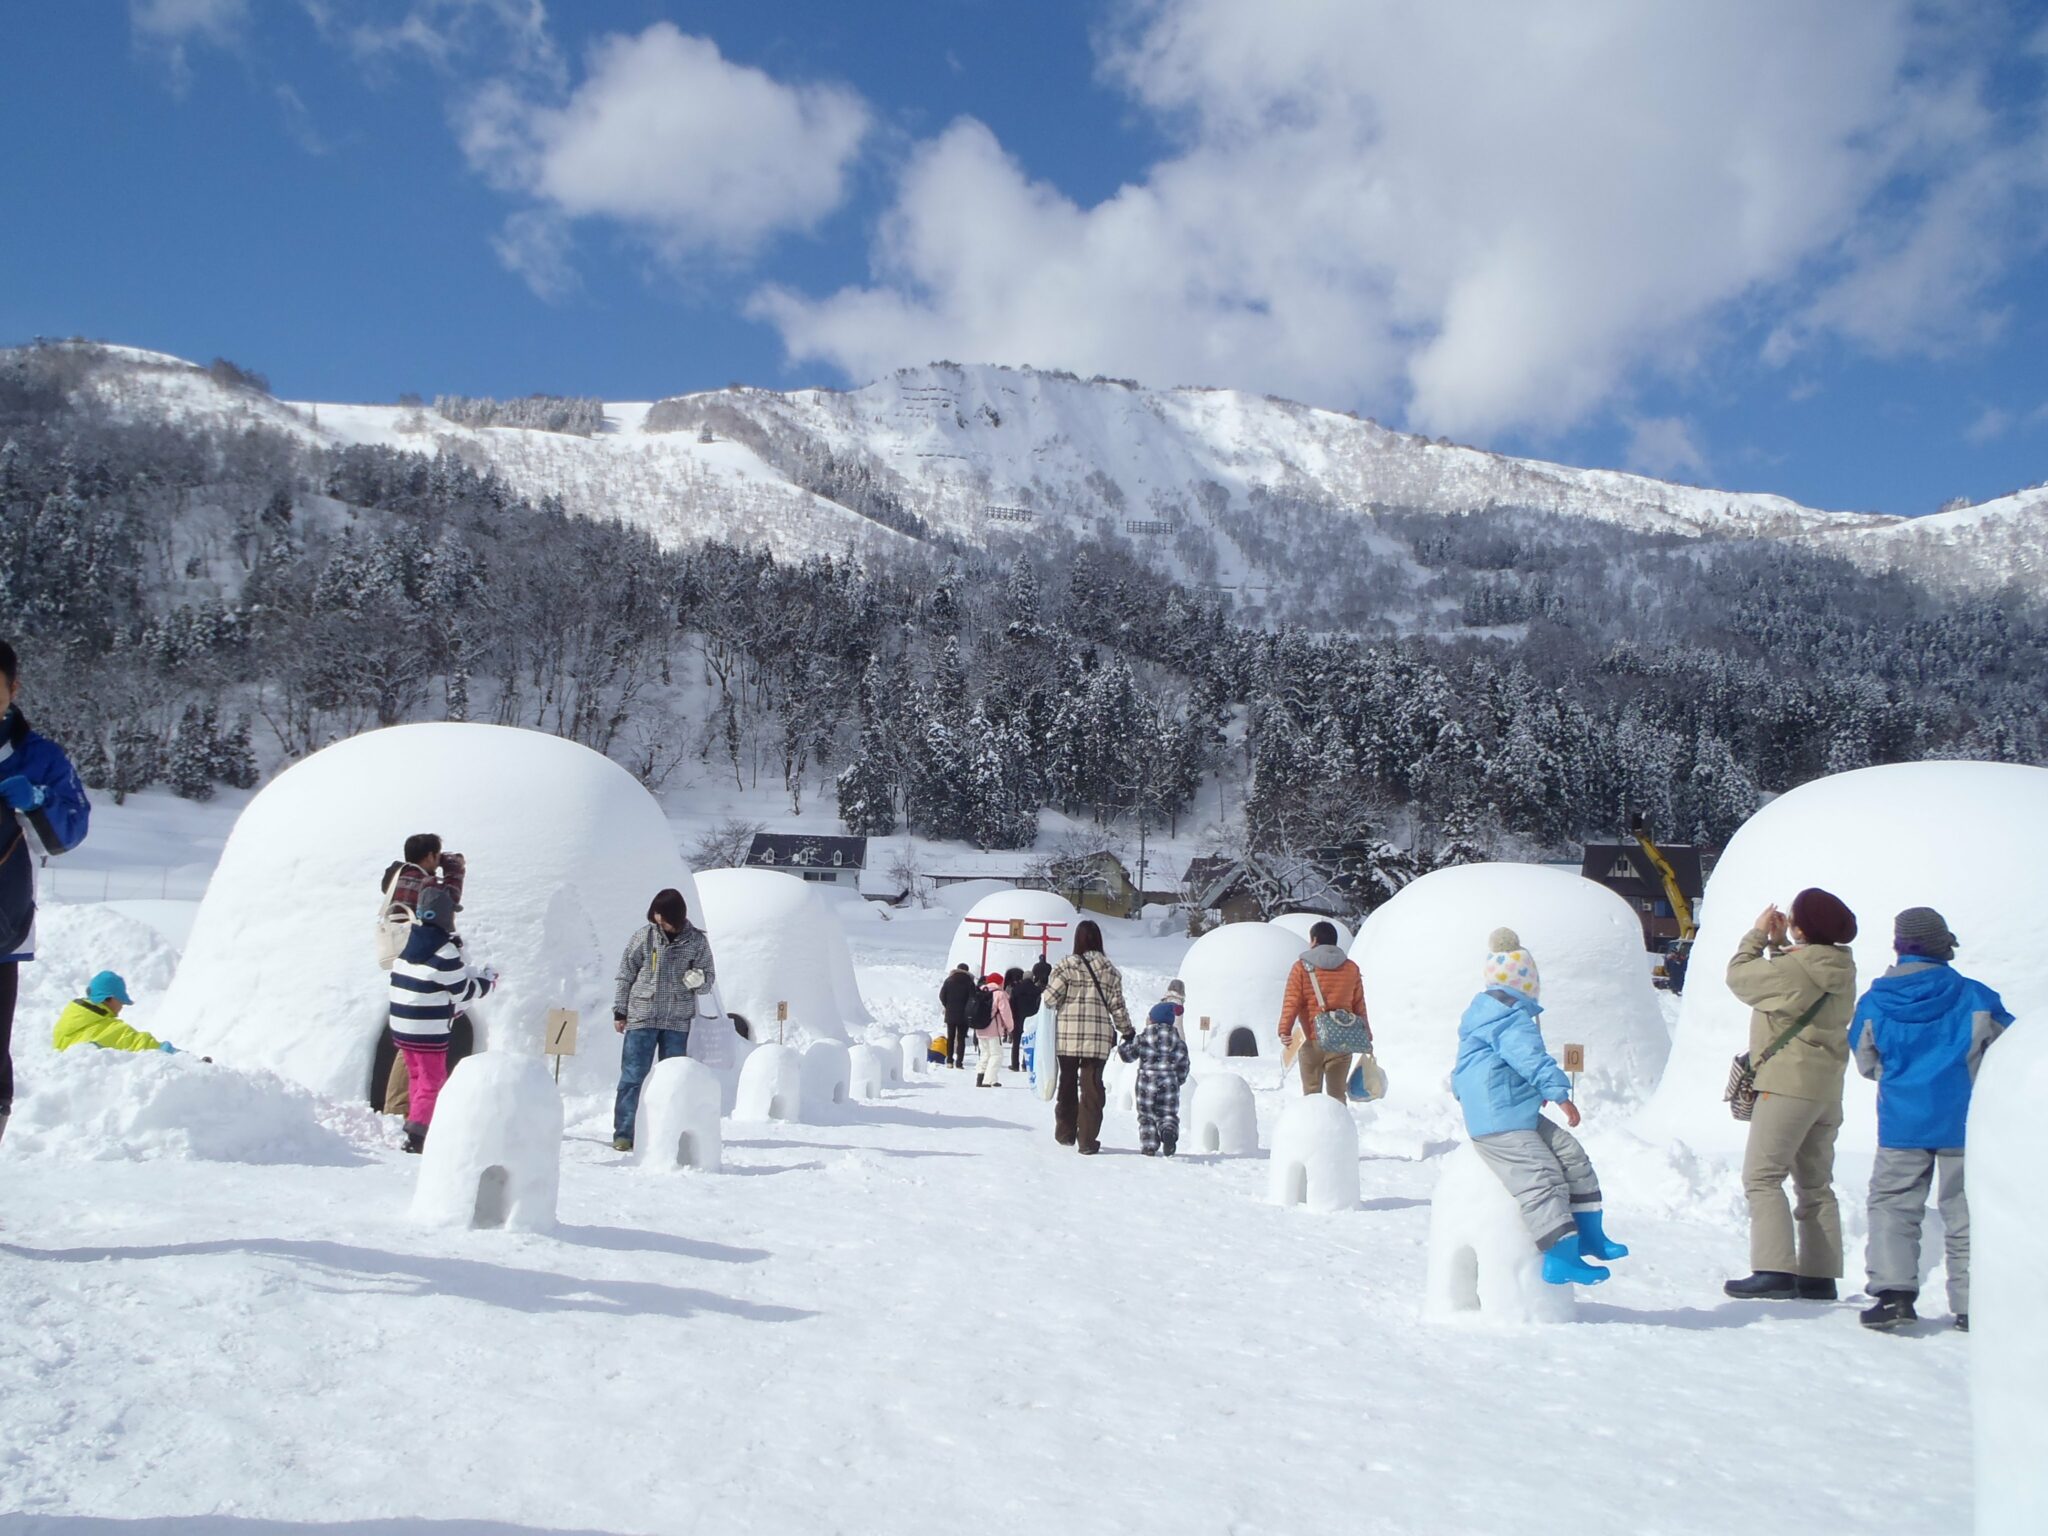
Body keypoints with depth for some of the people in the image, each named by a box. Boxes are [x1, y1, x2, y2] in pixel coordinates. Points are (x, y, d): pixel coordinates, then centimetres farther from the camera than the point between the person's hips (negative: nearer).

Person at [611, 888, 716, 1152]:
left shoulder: (697, 941, 0)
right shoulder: (644, 937, -2)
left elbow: (709, 977, 7)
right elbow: (625, 975, 4)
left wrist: (699, 981, -16)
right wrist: (619, 1011, 3)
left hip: (677, 1022, 1)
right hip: (642, 1017, -1)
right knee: (632, 1076, -2)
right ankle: (623, 1134, 3)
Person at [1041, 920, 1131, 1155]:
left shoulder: (1067, 965, -6)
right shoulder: (1110, 970, 3)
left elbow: (1050, 998, -7)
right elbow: (1117, 1006, 5)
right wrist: (1128, 1031, 16)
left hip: (1068, 1035, -1)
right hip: (1099, 1038, 1)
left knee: (1067, 1083, 15)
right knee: (1092, 1086, 4)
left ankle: (1065, 1133, 26)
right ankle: (1087, 1140, 0)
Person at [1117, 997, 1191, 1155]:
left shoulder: (1142, 1038, -4)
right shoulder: (1178, 1042, 3)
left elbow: (1128, 1055, 4)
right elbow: (1183, 1067, 8)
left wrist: (1127, 1040, 20)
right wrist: (1177, 1081, 24)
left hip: (1146, 1084, -1)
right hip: (1169, 1085, 1)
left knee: (1146, 1115, 12)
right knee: (1168, 1114, 11)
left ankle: (1148, 1146, -1)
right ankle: (1169, 1131, -22)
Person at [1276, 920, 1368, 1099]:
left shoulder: (1302, 967, -3)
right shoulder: (1351, 968, 6)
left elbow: (1291, 1003, -11)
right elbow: (1359, 1006, 9)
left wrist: (1284, 1031, -12)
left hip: (1311, 1042, -2)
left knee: (1312, 1094, 7)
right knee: (1337, 1094, 9)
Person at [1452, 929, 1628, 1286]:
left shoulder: (1486, 1010, 22)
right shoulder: (1509, 1016, -15)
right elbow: (1531, 1057, -26)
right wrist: (1559, 1092, -27)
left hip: (1521, 1115, 12)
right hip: (1498, 1123, -12)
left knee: (1572, 1156, 12)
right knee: (1541, 1179, -16)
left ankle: (1588, 1235, 17)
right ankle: (1560, 1259, -18)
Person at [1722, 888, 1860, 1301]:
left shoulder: (1794, 968, -19)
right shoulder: (1841, 969, 7)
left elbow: (1739, 976, -5)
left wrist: (1759, 934, 7)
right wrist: (1778, 944, 16)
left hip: (1789, 1084, -9)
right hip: (1827, 1090, 9)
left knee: (1762, 1177, -7)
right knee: (1815, 1184, 14)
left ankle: (1774, 1270, -14)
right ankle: (1819, 1275, 17)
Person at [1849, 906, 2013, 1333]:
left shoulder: (1873, 1002, -2)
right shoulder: (1973, 998, -5)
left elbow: (1865, 1063, 10)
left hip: (1901, 1124, 0)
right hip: (1964, 1122, 0)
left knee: (1891, 1204, 5)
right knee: (1966, 1213, 9)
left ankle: (1893, 1291, -9)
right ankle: (1972, 1304, 11)